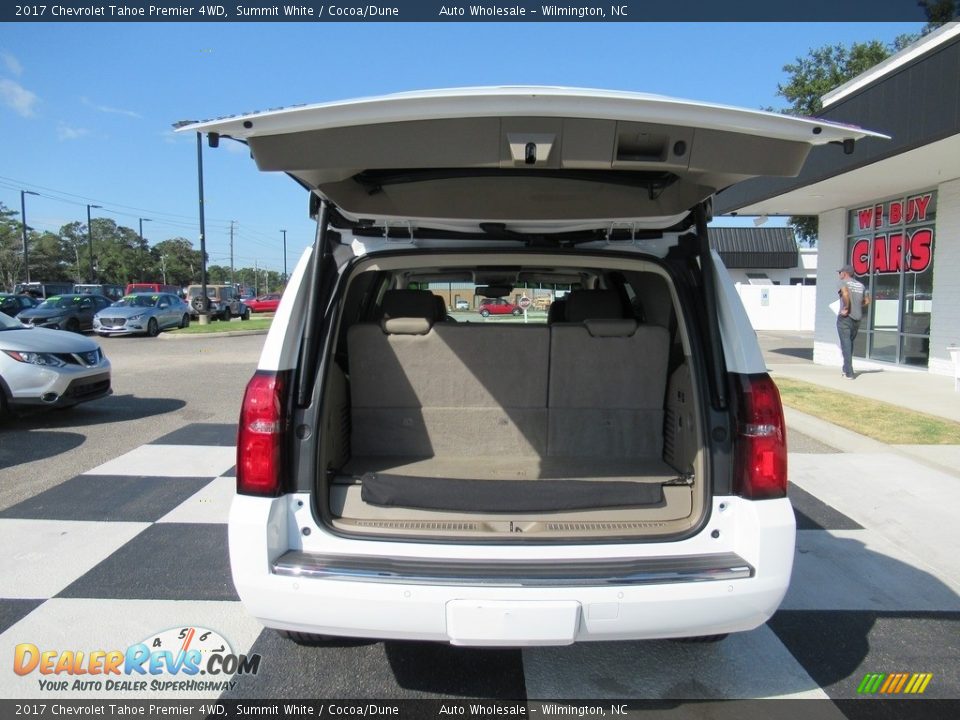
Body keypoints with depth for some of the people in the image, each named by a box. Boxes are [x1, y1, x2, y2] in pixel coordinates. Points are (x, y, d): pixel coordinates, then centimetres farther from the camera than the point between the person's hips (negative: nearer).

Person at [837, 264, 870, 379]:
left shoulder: (842, 283, -5)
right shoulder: (860, 285, 16)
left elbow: (845, 294, -25)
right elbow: (867, 301, 14)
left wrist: (846, 308, -17)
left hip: (845, 318, -6)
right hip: (857, 319, 6)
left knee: (846, 344, -4)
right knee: (850, 343, 19)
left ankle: (849, 373, -8)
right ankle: (846, 368, 24)